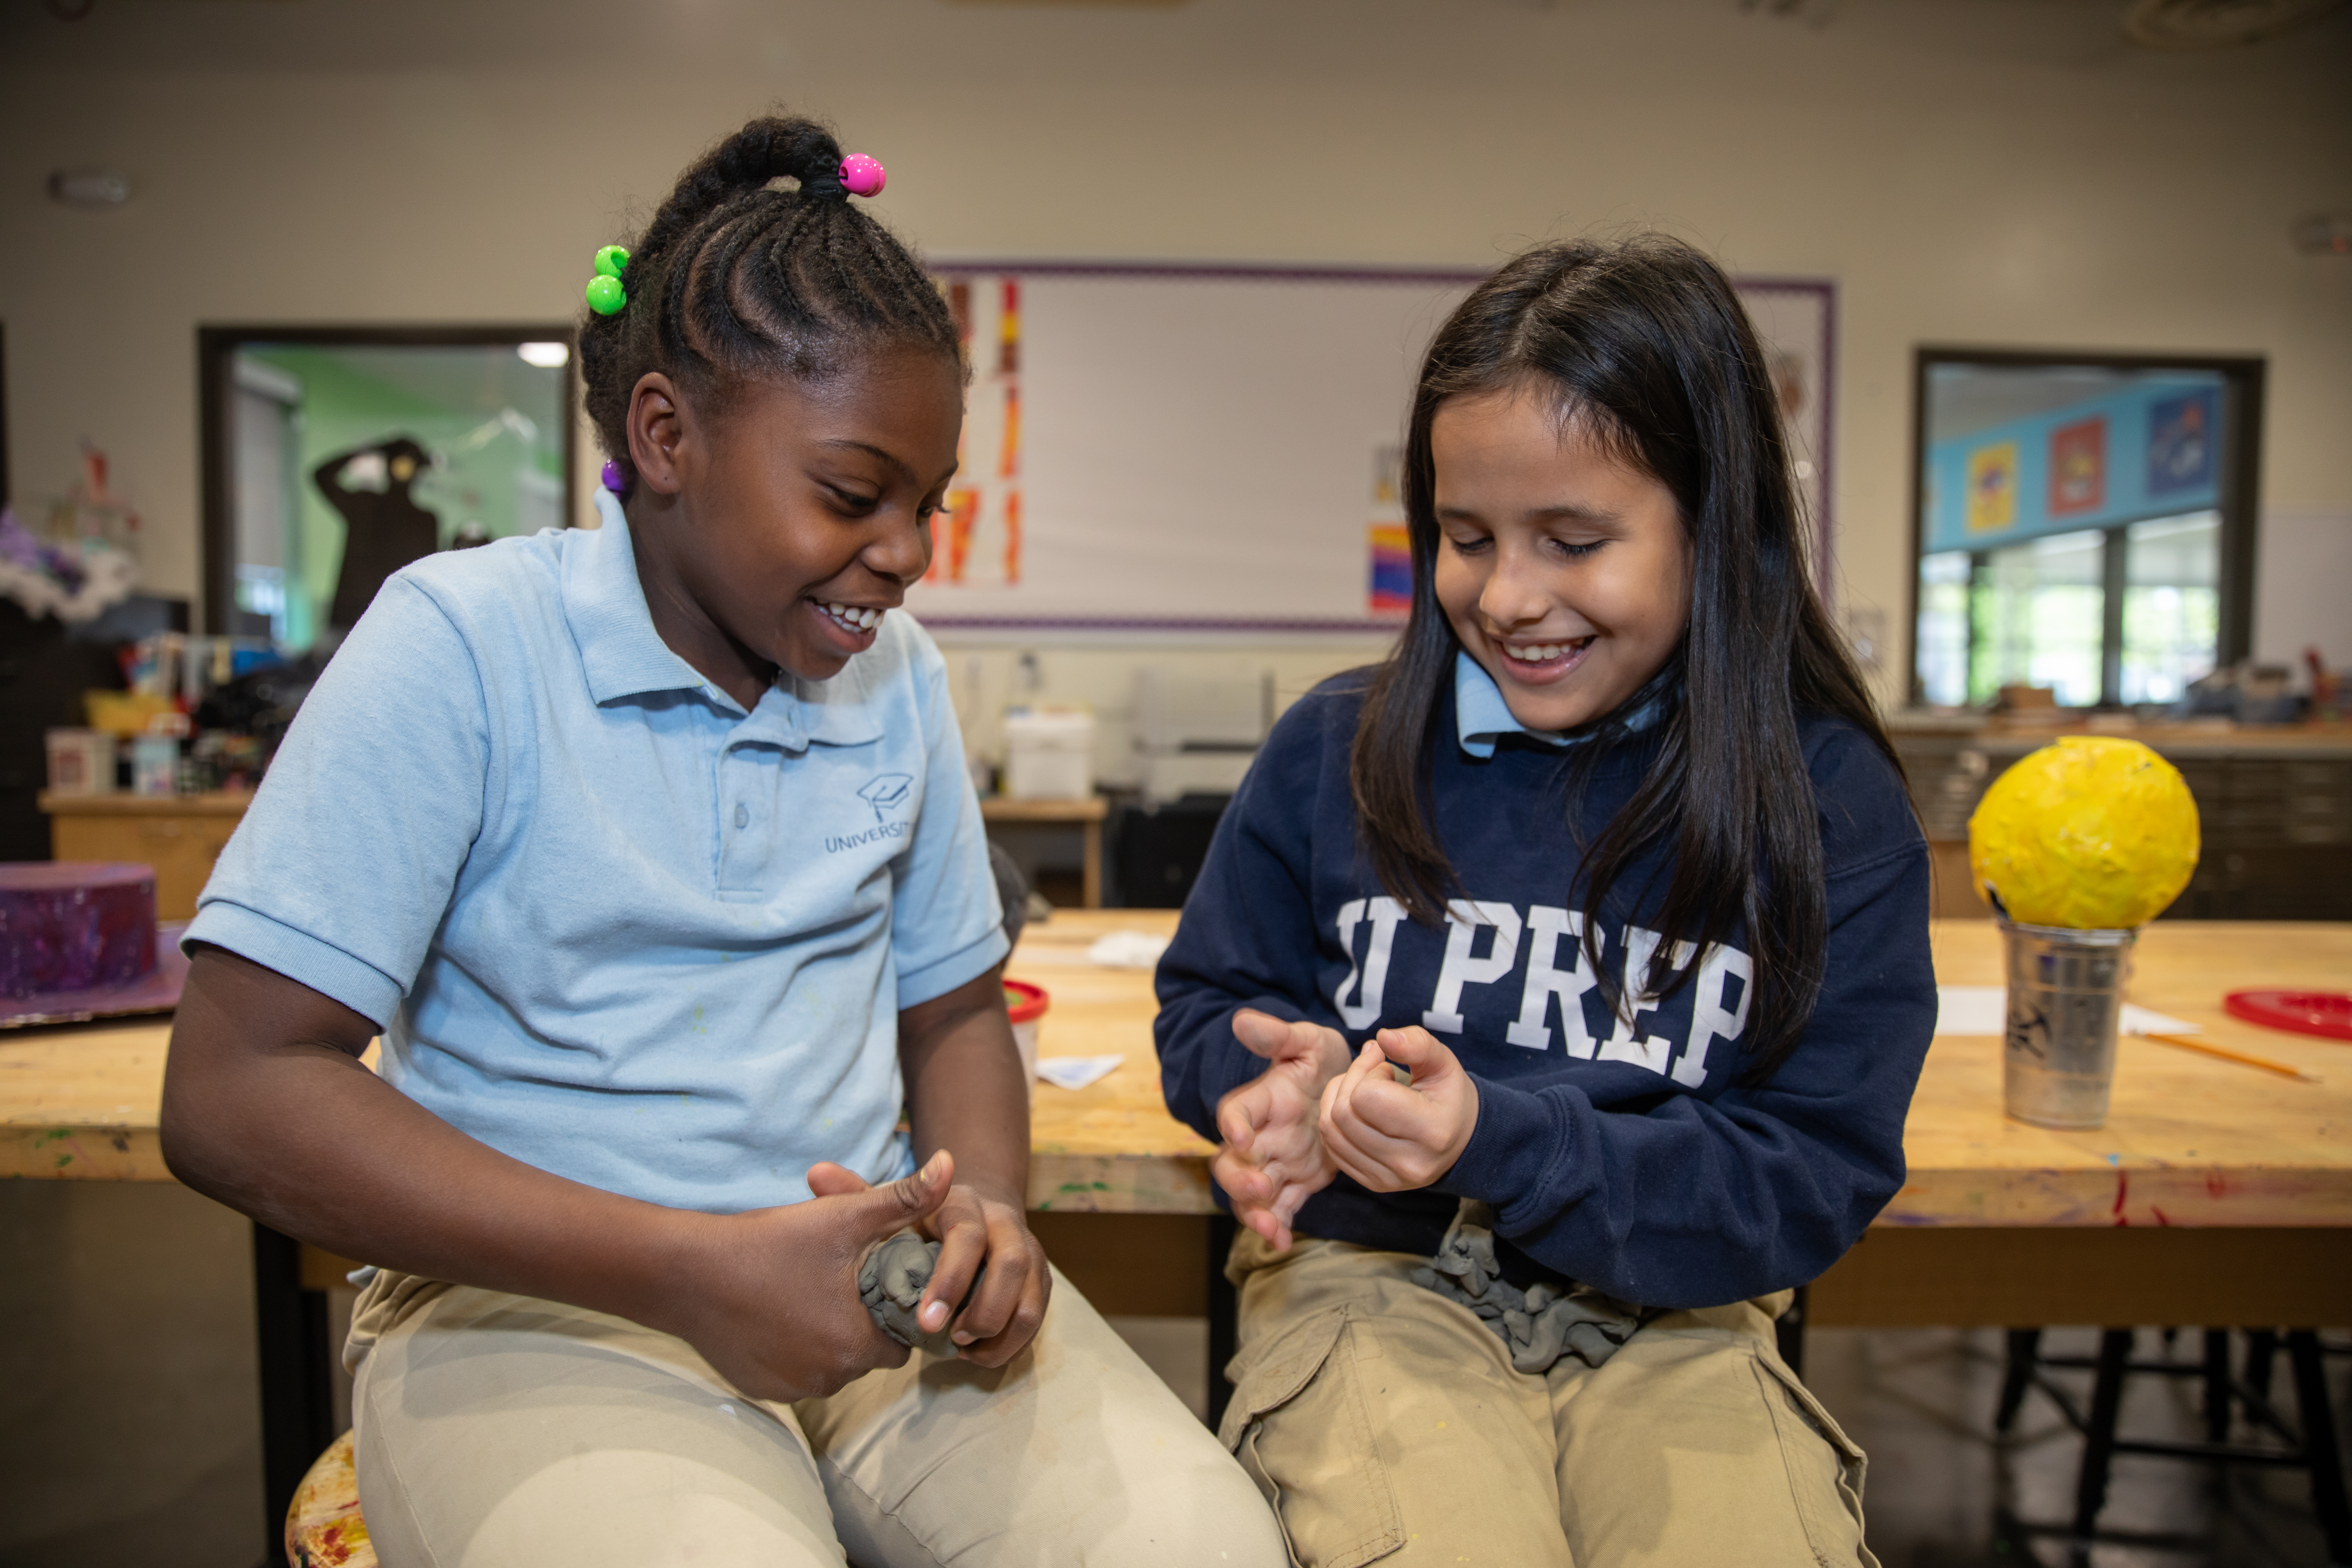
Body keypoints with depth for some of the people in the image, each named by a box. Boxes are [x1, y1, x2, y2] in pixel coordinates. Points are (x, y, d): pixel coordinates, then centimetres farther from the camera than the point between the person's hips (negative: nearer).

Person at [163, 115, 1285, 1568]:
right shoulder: (464, 644, -8)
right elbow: (234, 1094, -13)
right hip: (541, 1301, -3)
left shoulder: (901, 674, 6)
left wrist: (991, 1206, -8)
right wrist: (689, 1273, -19)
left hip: (878, 1271, 4)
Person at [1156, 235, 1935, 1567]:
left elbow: (1813, 1180, -7)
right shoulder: (1336, 750, -3)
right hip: (1378, 1275, 0)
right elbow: (1212, 1005, 9)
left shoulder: (1833, 806, -5)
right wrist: (1293, 1082, -15)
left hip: (1672, 1315, 1)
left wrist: (1496, 1138, -21)